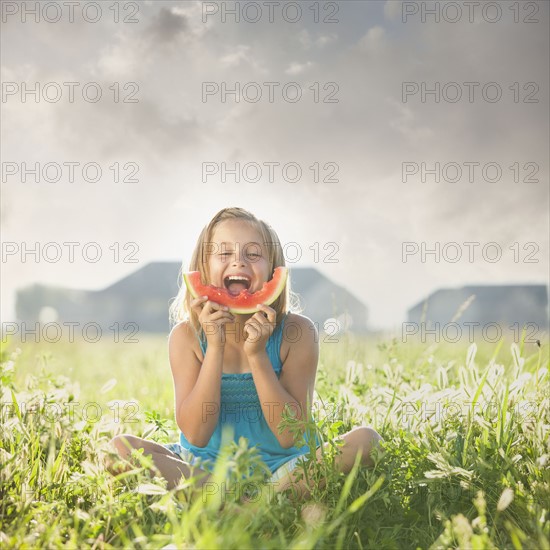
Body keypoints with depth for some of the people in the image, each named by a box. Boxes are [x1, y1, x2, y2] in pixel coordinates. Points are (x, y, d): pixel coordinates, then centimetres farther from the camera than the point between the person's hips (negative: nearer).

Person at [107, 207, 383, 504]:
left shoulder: (296, 332, -11)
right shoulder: (187, 336, -8)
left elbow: (292, 436, -15)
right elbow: (195, 435, -15)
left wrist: (257, 355, -25)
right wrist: (215, 347, -23)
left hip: (282, 465, -1)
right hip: (205, 468, 2)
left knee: (365, 439, -22)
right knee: (119, 448, -23)